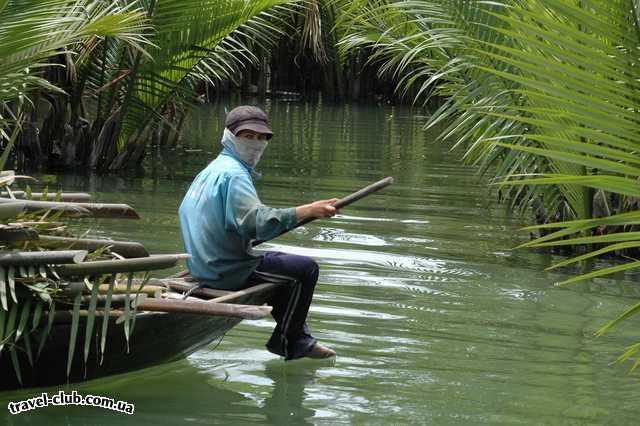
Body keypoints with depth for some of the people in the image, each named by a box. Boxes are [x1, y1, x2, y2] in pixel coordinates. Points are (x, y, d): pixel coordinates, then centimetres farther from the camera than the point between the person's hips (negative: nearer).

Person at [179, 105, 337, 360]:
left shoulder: (213, 169, 16)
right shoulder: (233, 173, -18)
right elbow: (257, 222, -32)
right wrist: (308, 211, -32)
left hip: (205, 265, 11)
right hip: (226, 271, -11)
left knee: (285, 262, 26)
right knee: (306, 268, -8)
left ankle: (300, 340, 24)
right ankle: (285, 342, 4)